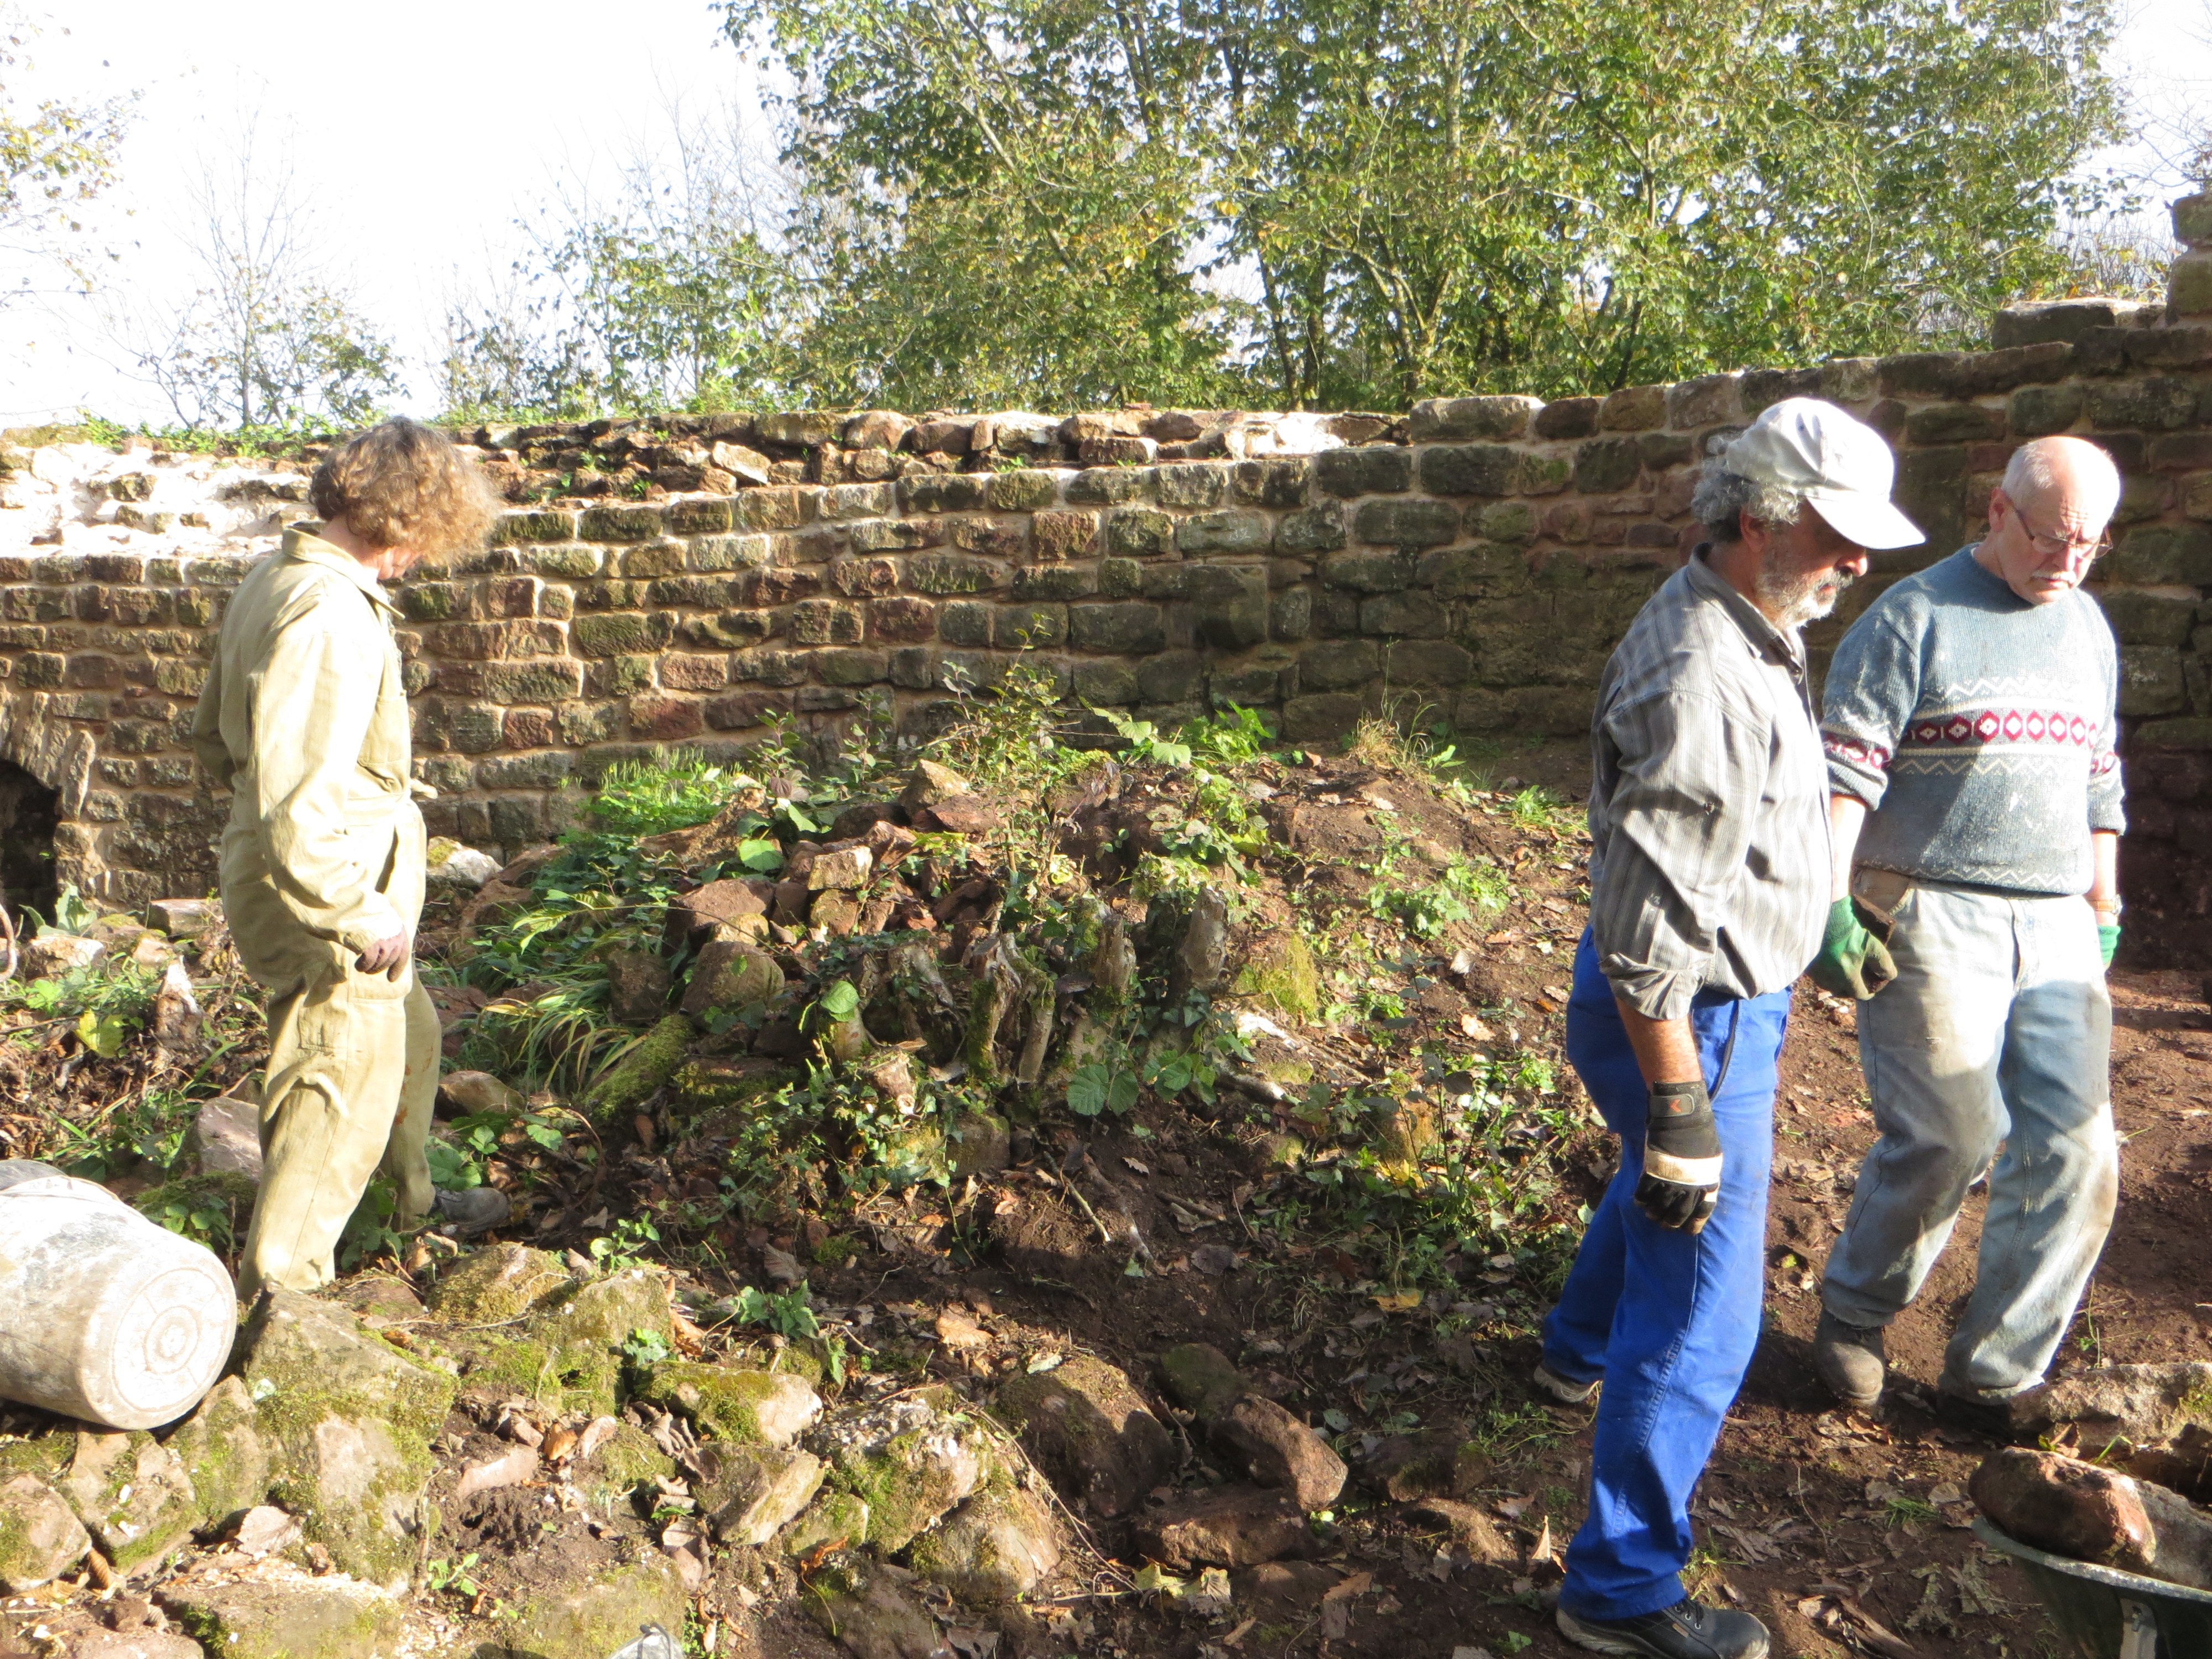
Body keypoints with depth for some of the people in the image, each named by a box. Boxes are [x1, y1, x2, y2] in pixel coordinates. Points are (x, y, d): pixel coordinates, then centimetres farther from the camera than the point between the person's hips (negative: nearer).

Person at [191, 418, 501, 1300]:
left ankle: (413, 1199, 48)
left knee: (411, 1033, 28)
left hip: (291, 879, 10)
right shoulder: (332, 615, -27)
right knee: (342, 1099, 5)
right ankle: (279, 1292, 20)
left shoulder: (273, 579, 5)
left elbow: (212, 738, 15)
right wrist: (368, 917, -22)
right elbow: (293, 807, -31)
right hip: (325, 899, -10)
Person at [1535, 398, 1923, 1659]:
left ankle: (1582, 1352, 60)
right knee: (1703, 1313, -2)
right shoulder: (1696, 679, -28)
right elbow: (1645, 925, -30)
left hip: (1725, 999, 11)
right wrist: (1681, 1109, -27)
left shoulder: (1746, 636, 6)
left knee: (1653, 1196, 33)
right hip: (1693, 1022, -11)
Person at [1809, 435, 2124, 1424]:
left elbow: (2098, 781, 22)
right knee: (1946, 1140, -6)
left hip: (2056, 932, 6)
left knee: (2074, 1153, 0)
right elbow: (1844, 771, -10)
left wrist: (2105, 913, 20)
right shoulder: (1914, 618, -5)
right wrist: (1831, 906, -17)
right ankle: (1853, 1315, 20)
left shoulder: (2087, 628, 15)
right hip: (1933, 923, -6)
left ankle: (1991, 1378, 14)